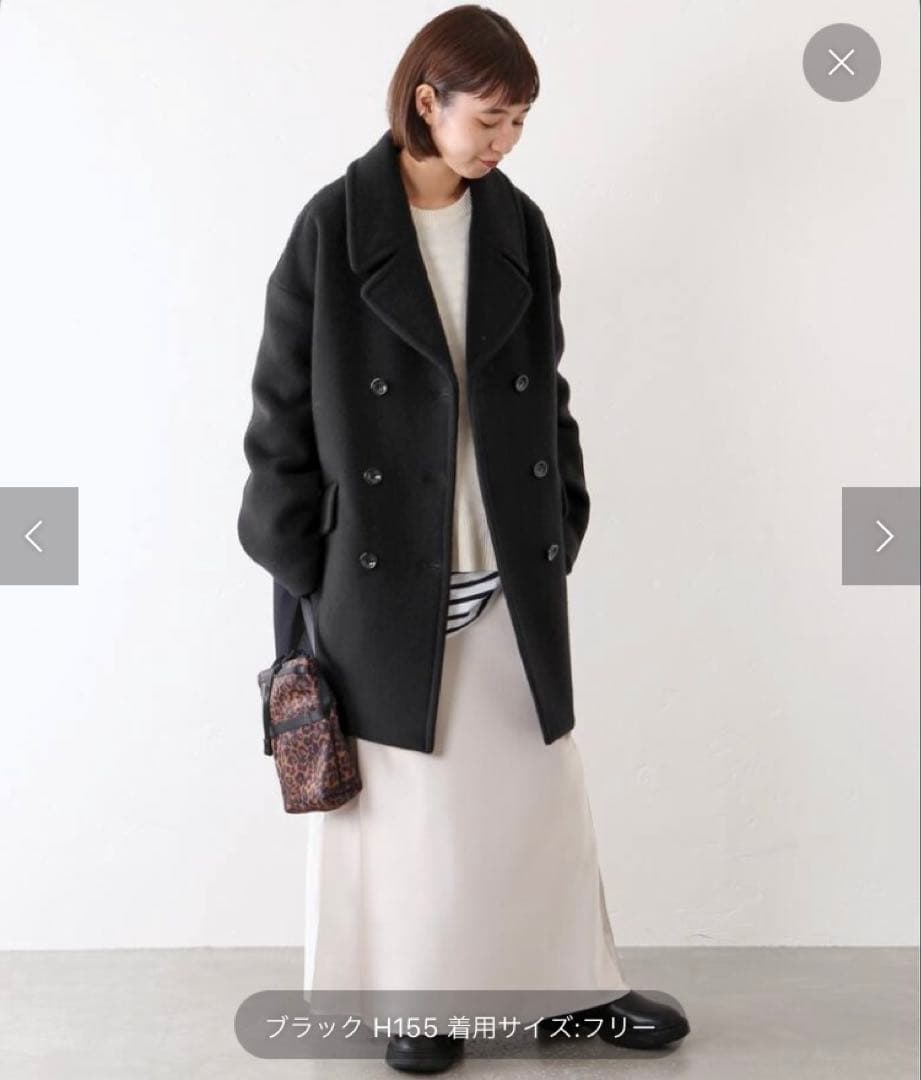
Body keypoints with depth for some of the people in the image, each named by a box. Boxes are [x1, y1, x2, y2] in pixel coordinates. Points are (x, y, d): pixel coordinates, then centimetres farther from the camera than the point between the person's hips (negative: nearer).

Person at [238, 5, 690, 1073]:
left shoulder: (518, 226, 4)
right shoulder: (335, 227, -7)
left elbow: (547, 391, 11)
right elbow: (284, 405, -4)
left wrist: (563, 522, 7)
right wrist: (301, 561, -5)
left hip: (510, 569, 4)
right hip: (383, 571, -3)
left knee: (538, 779, 13)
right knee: (399, 789, 10)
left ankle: (575, 984, 29)